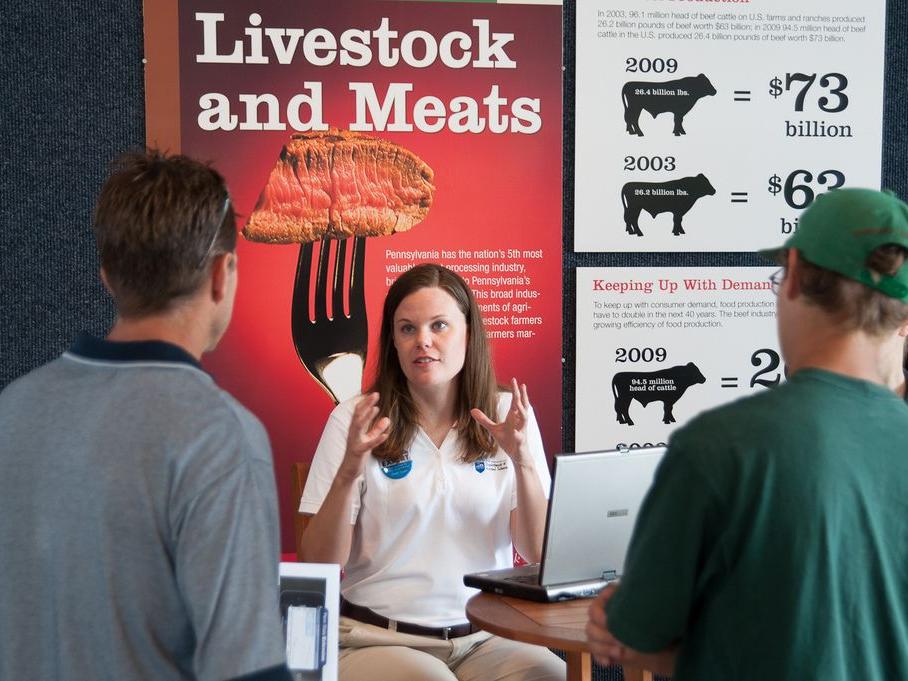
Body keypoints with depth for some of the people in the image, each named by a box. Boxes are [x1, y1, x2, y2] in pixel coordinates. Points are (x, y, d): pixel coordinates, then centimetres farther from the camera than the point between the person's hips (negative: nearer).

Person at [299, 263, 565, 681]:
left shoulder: (507, 416, 7)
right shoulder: (354, 419, 2)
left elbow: (539, 553, 1)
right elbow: (320, 565, -3)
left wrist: (522, 461, -14)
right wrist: (348, 473, -18)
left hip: (485, 638, 2)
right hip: (377, 638, -2)